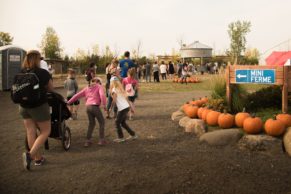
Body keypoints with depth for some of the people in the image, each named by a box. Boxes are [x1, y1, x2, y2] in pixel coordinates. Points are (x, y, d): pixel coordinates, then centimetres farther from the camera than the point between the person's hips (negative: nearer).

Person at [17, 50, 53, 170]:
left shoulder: (20, 73, -2)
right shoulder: (43, 73, -12)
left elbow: (18, 88, 9)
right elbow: (51, 89, 1)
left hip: (24, 106, 5)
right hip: (39, 106, -5)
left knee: (30, 132, 13)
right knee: (45, 132, 8)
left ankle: (38, 158, 24)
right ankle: (30, 154, -10)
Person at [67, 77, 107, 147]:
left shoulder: (87, 88, 23)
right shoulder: (99, 87, 9)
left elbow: (77, 95, 18)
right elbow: (102, 95, -11)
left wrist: (68, 102, 19)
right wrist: (104, 105, -10)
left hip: (88, 107, 5)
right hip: (95, 106, -5)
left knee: (91, 123, 20)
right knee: (101, 122, 10)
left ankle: (88, 141, 18)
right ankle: (101, 140, 6)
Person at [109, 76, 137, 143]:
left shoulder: (114, 90, -8)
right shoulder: (121, 89, 15)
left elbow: (114, 101, -15)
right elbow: (126, 98, 16)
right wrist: (131, 107, 19)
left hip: (122, 109, -8)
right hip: (127, 107, 8)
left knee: (117, 122, 6)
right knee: (123, 122, 20)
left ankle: (121, 138, 8)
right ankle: (133, 135, 24)